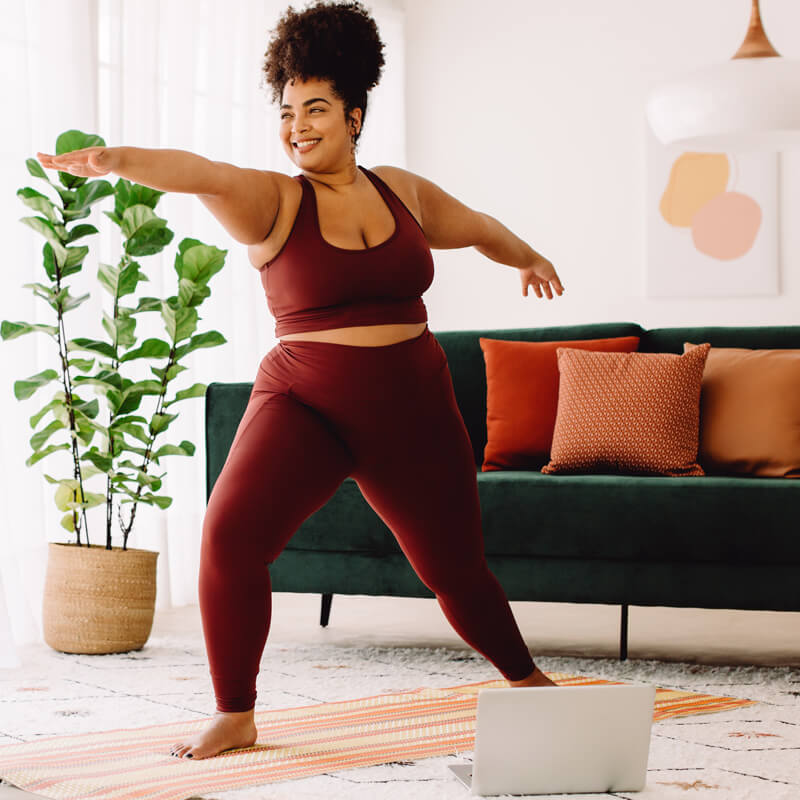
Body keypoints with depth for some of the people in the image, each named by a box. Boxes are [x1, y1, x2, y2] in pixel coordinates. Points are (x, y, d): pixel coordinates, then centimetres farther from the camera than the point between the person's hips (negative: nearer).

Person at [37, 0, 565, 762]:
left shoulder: (403, 191, 7)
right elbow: (199, 173, -27)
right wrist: (116, 159, -46)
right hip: (304, 404, -2)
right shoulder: (271, 201, -6)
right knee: (230, 533, -24)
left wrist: (527, 256, 46)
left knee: (455, 568, 11)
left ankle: (526, 680, 39)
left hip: (411, 410, 3)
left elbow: (475, 226, 28)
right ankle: (234, 715, -6)